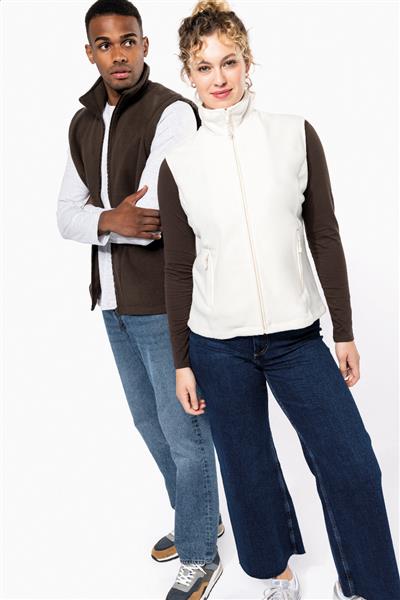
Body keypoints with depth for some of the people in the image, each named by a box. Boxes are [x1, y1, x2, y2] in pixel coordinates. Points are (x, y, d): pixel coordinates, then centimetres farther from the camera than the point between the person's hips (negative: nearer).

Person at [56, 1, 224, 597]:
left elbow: (157, 218, -25)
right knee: (150, 422, 20)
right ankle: (200, 516, 43)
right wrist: (113, 219, -17)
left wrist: (97, 217, -10)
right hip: (115, 302, 8)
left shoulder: (172, 112, -13)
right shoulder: (84, 124, 10)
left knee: (183, 430, 3)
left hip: (164, 302, -8)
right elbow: (66, 216, 3)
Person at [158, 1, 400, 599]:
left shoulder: (295, 135, -1)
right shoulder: (179, 164, 0)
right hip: (218, 347, 0)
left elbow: (324, 238, 2)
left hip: (299, 337, 0)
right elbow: (179, 270, 4)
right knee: (249, 473, 12)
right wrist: (182, 361, 5)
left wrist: (344, 331, 2)